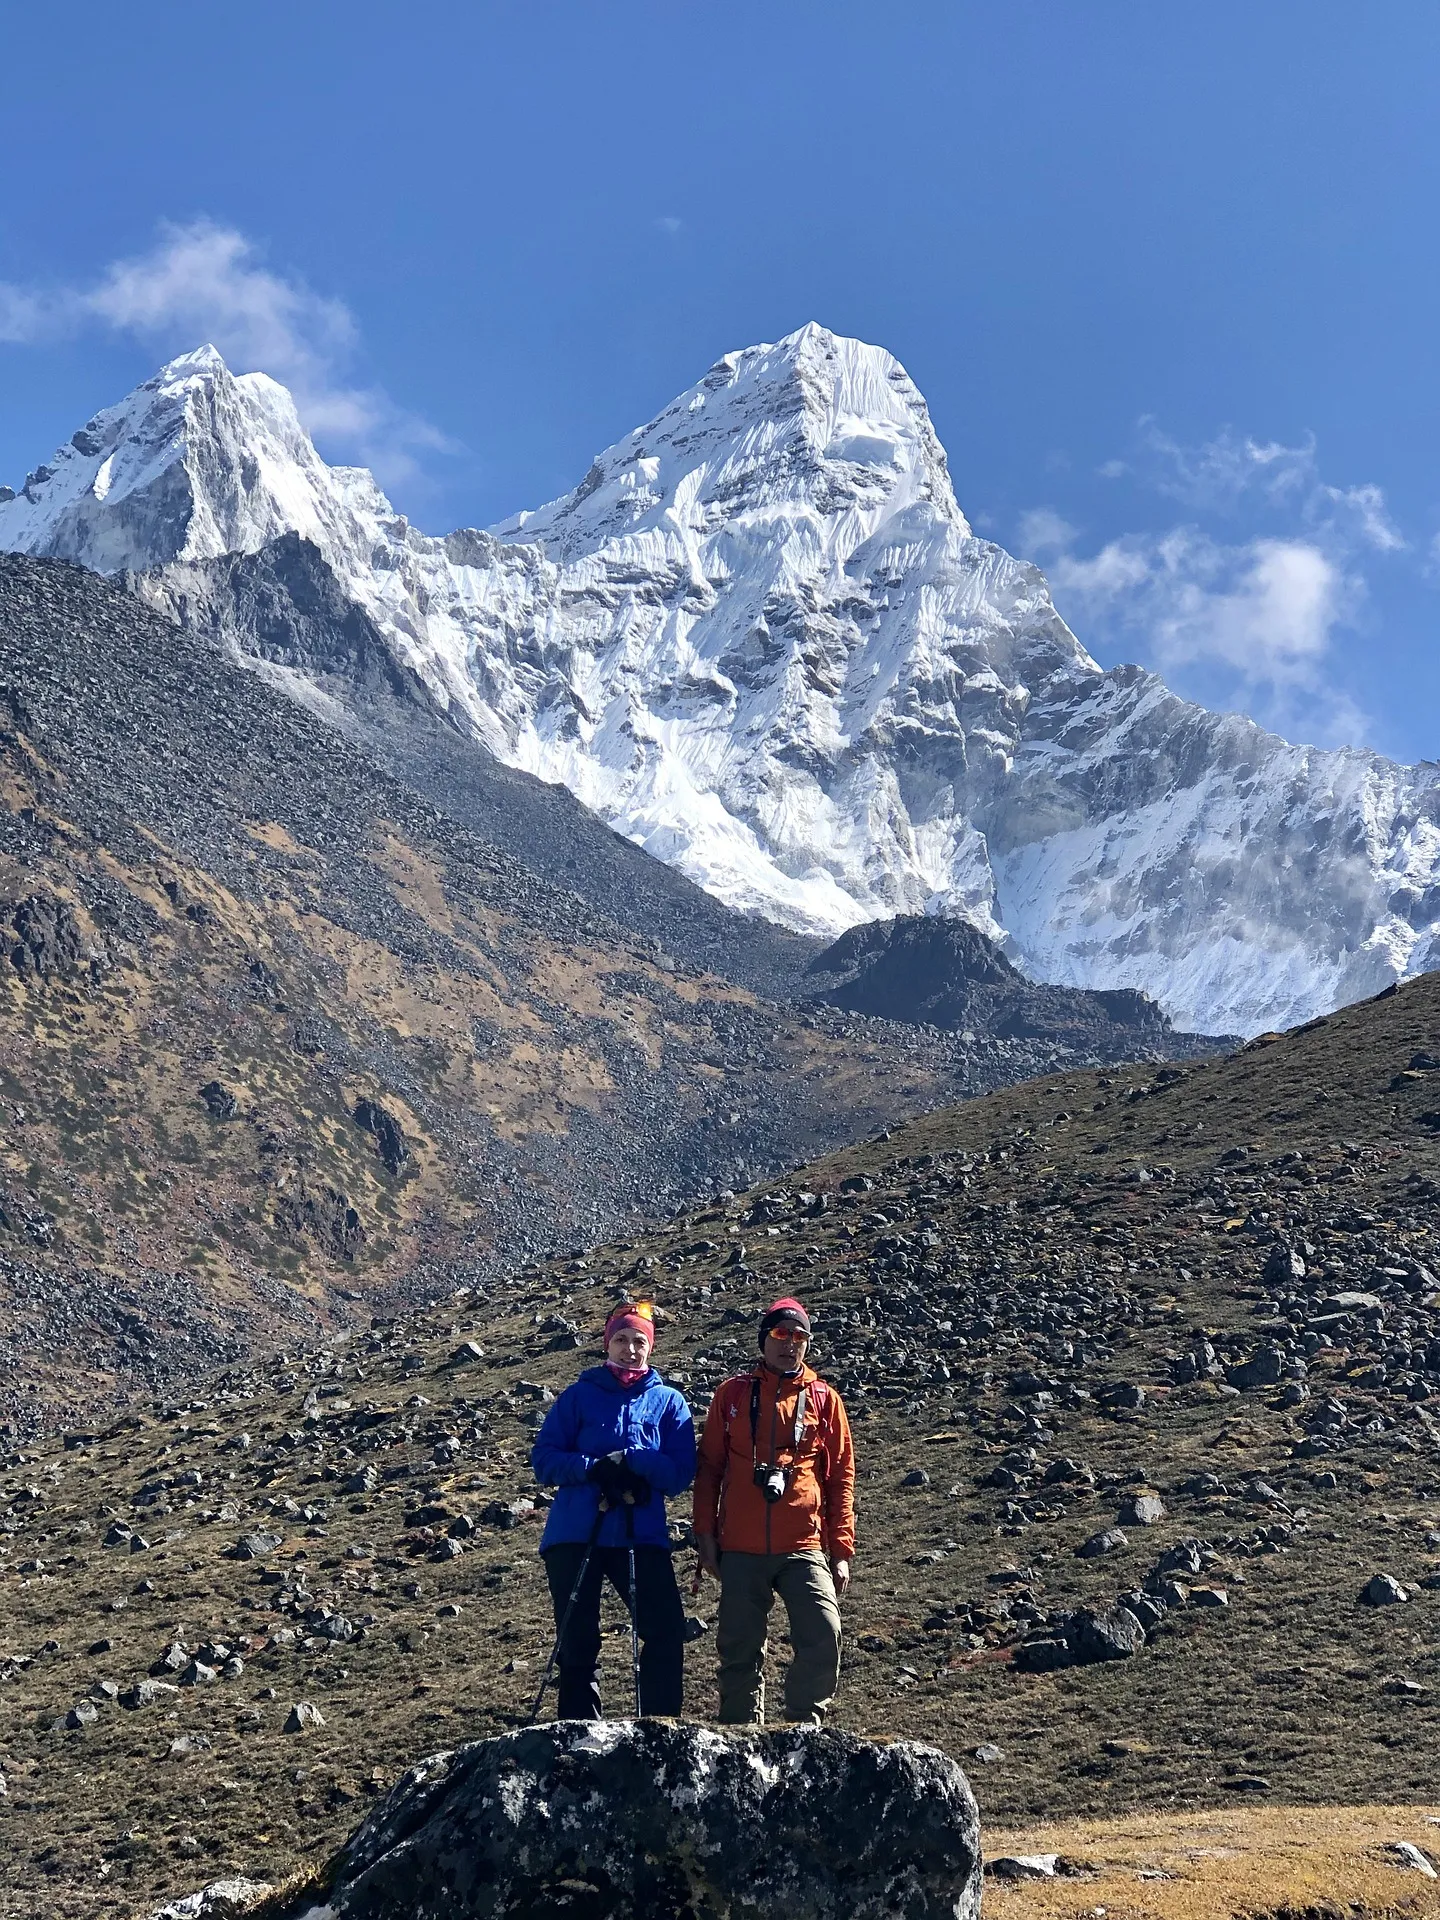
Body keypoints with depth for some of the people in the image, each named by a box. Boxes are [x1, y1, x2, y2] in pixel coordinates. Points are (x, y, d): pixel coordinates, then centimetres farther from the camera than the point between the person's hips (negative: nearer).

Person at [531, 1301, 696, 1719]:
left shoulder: (669, 1402, 8)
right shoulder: (579, 1395, 8)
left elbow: (680, 1473, -2)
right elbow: (544, 1460, 0)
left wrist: (628, 1459, -17)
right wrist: (594, 1468, -16)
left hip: (642, 1537, 0)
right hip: (575, 1537, 0)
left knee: (666, 1632, -12)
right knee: (577, 1643, 5)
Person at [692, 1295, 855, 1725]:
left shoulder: (823, 1398, 7)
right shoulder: (733, 1393, 7)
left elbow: (841, 1477, 8)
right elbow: (709, 1467, 10)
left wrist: (842, 1550, 4)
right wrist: (705, 1533, 4)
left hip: (804, 1546, 0)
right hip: (741, 1548, 0)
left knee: (823, 1638, -14)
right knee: (740, 1649, 4)